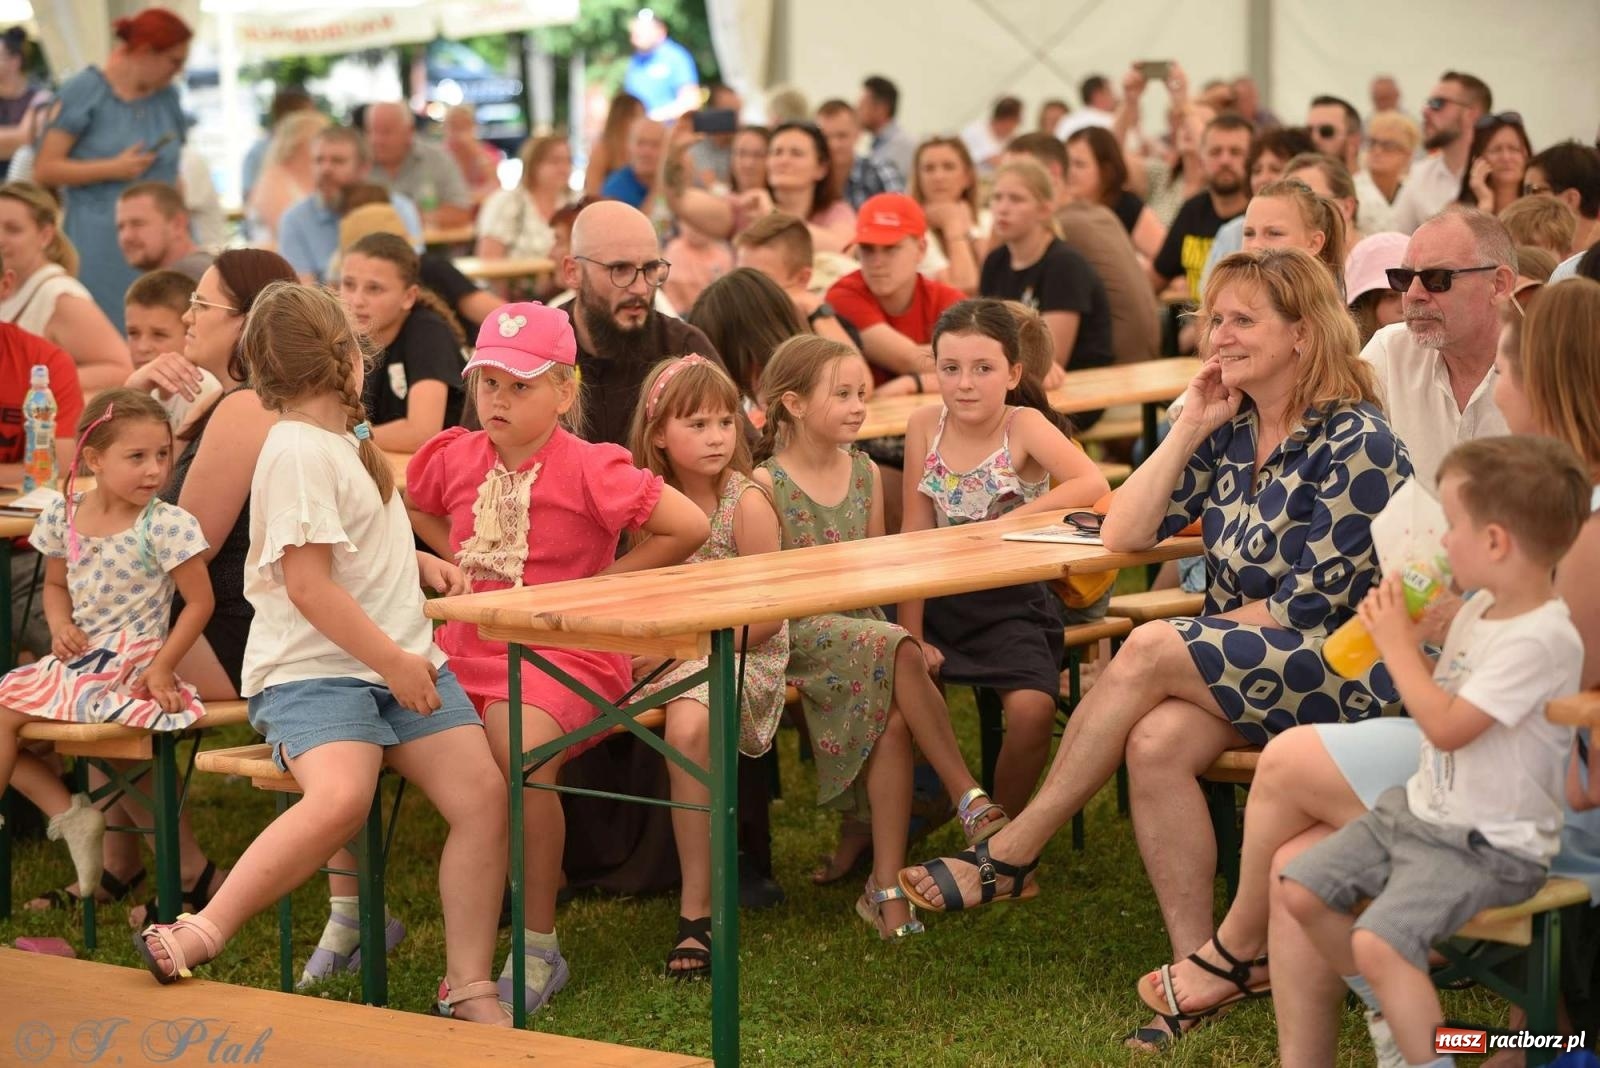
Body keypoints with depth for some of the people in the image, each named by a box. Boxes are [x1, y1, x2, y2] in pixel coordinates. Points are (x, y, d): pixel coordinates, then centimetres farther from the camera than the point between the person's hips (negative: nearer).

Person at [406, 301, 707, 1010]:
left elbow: (689, 527, -12)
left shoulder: (587, 469, -9)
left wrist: (600, 580, -7)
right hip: (467, 651, 6)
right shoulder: (456, 459, 8)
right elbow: (410, 503, 33)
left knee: (517, 740, -37)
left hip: (562, 655, -6)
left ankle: (539, 949, -22)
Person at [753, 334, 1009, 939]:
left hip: (862, 626, 5)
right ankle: (970, 800, -28)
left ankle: (885, 885, -24)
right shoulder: (767, 484, -5)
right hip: (798, 634, -5)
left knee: (893, 720, -26)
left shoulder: (865, 473, 12)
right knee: (901, 654, -33)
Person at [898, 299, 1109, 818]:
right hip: (940, 603, 3)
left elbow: (1093, 485, -26)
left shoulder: (1025, 425, -10)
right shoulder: (924, 426, -1)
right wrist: (910, 636, -5)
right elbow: (914, 538, 0)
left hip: (1013, 604, -3)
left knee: (1032, 709, -24)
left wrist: (1015, 519, -25)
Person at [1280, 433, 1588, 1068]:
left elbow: (1448, 726, -27)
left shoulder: (1540, 639, -25)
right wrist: (1403, 641, 0)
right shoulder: (1480, 608, 6)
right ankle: (1392, 1011, 24)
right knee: (1300, 890, 7)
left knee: (1379, 941, -27)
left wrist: (1399, 645, -17)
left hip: (1487, 845, -10)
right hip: (1423, 809, 10)